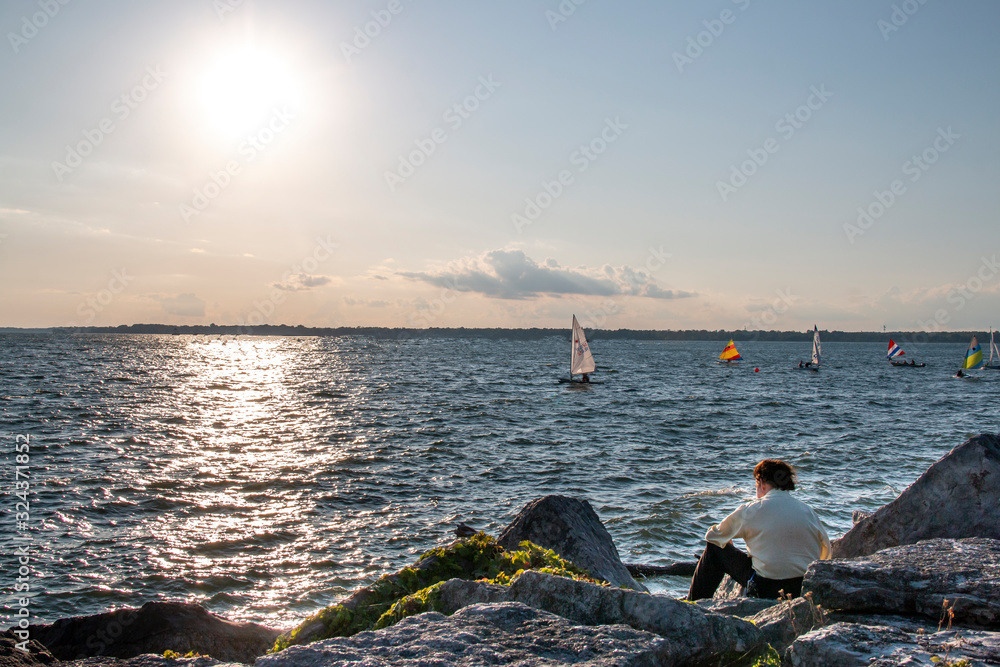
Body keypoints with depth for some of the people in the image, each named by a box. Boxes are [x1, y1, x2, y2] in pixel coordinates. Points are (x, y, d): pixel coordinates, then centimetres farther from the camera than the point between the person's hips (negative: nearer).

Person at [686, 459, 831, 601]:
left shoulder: (751, 510, -5)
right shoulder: (808, 511, 4)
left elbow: (712, 536, 7)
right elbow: (825, 552, 10)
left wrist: (728, 544, 30)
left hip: (766, 590, -4)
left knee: (715, 549, 14)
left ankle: (694, 603, 23)